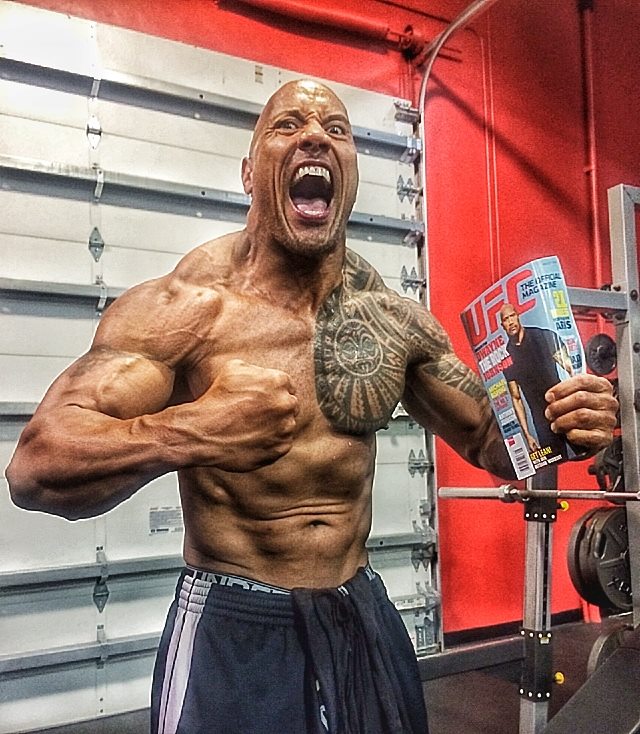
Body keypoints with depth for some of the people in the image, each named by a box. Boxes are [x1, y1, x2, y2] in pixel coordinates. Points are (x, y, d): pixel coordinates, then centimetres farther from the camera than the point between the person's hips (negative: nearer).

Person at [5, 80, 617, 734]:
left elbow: (489, 438, 10)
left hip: (363, 617, 5)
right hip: (231, 631, -4)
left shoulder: (398, 320, -2)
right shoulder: (185, 308, -15)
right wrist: (185, 435, -37)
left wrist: (562, 422, -11)